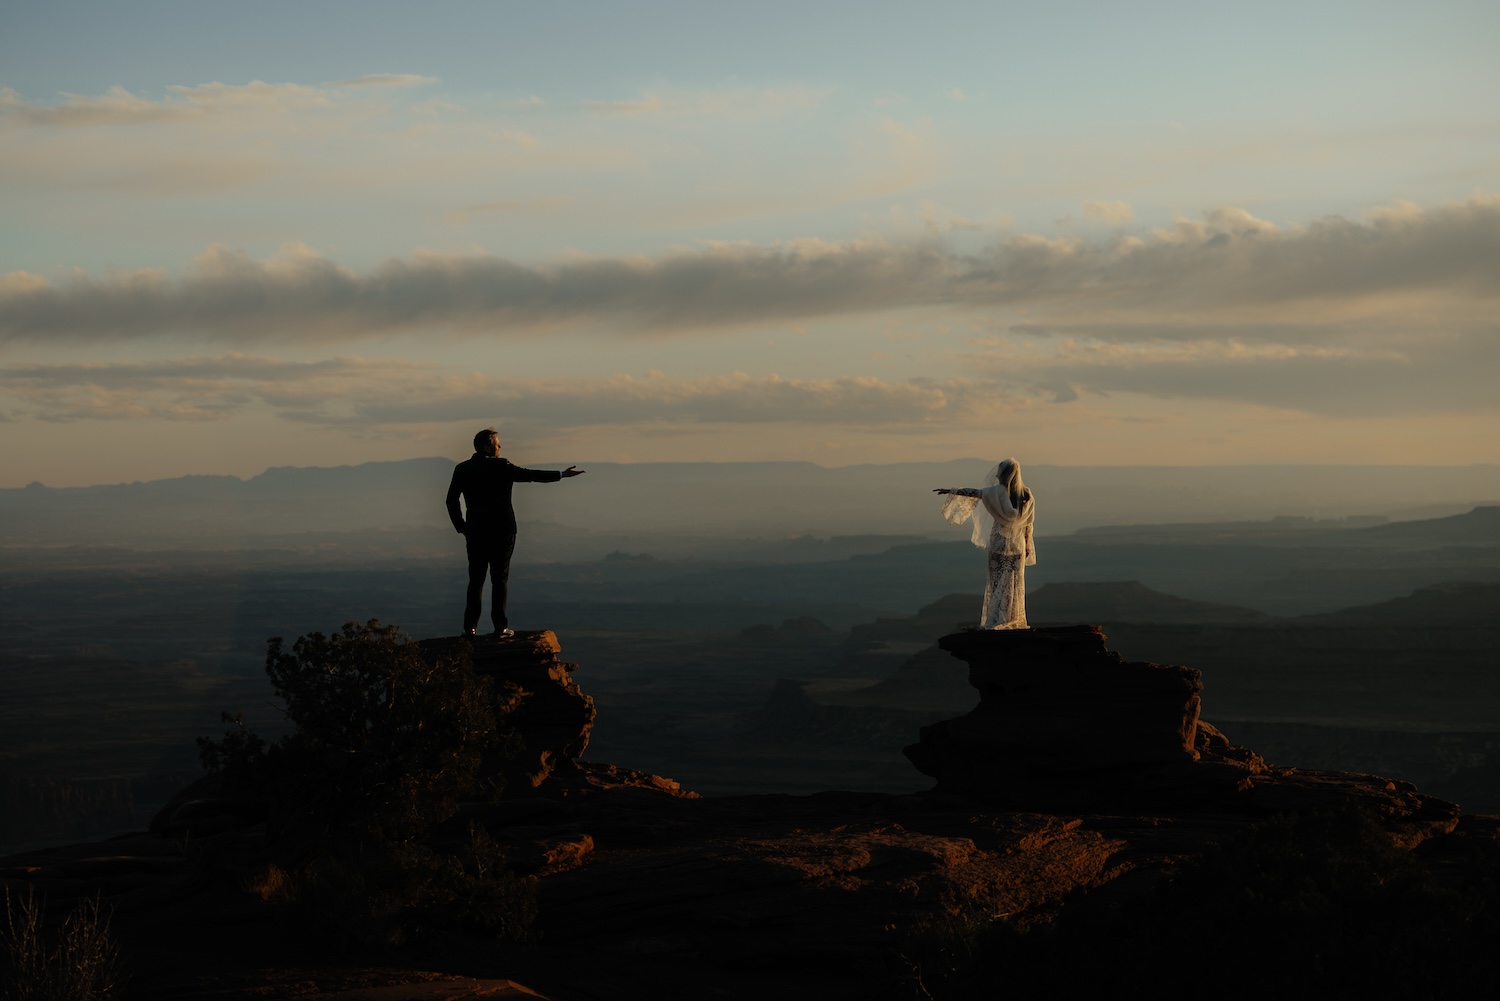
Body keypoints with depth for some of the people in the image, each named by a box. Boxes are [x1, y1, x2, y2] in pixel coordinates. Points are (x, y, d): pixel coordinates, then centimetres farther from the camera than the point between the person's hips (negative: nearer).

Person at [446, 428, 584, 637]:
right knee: (500, 579, 2)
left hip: (475, 532, 3)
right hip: (502, 531, -3)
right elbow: (531, 475, -10)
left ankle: (470, 626, 4)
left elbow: (451, 500, 3)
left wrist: (461, 526, 10)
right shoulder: (501, 467, -9)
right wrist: (561, 475, -4)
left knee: (475, 579, 8)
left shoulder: (462, 469, 3)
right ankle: (500, 626, 0)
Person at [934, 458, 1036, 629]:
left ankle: (996, 620, -1)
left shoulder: (1000, 491, -13)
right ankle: (1015, 620, 8)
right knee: (1015, 582, 8)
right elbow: (1028, 523, 2)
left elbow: (973, 492, -9)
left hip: (999, 542, -3)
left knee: (998, 581, 2)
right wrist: (1027, 545, 9)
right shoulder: (1026, 494, -2)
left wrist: (950, 491, -1)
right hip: (1018, 543, 3)